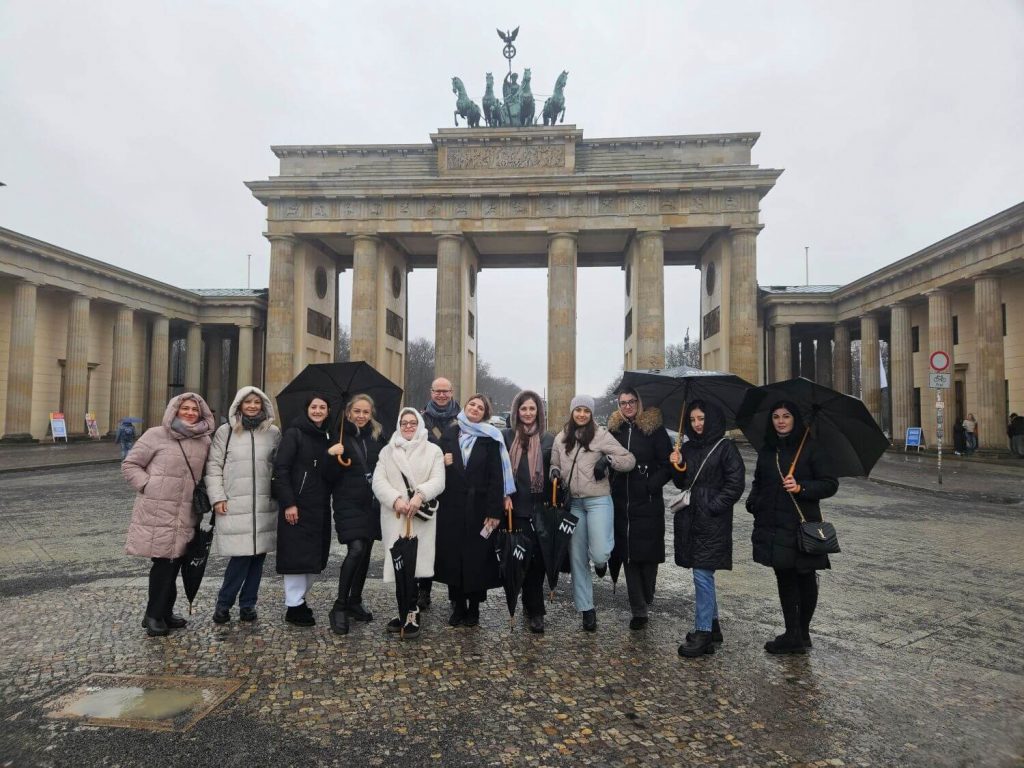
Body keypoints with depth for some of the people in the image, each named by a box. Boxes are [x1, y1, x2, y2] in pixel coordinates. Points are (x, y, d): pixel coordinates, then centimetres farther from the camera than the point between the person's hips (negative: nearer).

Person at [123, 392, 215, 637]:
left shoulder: (204, 441, 9)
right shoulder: (156, 435, -4)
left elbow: (207, 473, 18)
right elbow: (130, 464, 1)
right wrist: (147, 486, -10)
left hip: (186, 515, 5)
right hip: (157, 512, -4)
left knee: (174, 563, 11)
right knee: (164, 563, -2)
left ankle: (163, 613, 27)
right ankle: (155, 615, 15)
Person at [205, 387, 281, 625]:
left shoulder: (273, 432, 8)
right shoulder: (225, 431, 3)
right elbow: (214, 467, 3)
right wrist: (217, 497, -5)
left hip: (264, 505, 3)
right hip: (234, 505, -2)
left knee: (258, 556, 7)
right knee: (241, 556, -7)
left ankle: (248, 604, 21)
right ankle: (223, 603, 12)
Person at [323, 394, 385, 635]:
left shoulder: (377, 436, 8)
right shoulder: (340, 437, -3)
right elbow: (329, 477, -5)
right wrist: (332, 457, -21)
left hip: (372, 503, 5)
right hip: (348, 502, -5)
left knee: (365, 551, 10)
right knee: (356, 549, -17)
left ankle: (355, 602, 25)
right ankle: (339, 607, -5)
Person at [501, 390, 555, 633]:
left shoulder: (548, 439, 8)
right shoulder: (506, 436, 5)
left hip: (541, 509, 1)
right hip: (516, 508, -1)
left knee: (537, 558, 3)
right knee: (526, 558, 1)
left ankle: (532, 608, 19)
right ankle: (535, 611, 12)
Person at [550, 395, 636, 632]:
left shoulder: (601, 435, -4)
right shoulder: (561, 438, 8)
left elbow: (630, 460, -5)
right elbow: (554, 464, 19)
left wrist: (608, 460, -20)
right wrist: (555, 472, -3)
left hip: (598, 500, -4)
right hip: (572, 502, 4)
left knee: (599, 554, -16)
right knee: (577, 557, 7)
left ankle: (602, 560, 24)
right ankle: (586, 608, 21)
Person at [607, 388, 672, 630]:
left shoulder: (654, 428, -4)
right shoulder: (614, 429, 8)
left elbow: (668, 465, -5)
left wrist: (650, 485, -14)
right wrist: (610, 485, 4)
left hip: (648, 503, -3)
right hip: (621, 502, 3)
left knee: (648, 553, 3)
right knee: (628, 555, 5)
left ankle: (646, 599, 30)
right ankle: (638, 611, 16)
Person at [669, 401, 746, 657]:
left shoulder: (725, 447, -6)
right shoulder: (687, 448, 12)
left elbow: (736, 482, -10)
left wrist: (714, 506, -14)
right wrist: (678, 467, -4)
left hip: (712, 520, -7)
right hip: (689, 518, 7)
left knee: (702, 574, -7)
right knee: (704, 574, 15)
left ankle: (703, 633, -1)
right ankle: (712, 625, 28)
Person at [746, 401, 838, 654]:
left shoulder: (810, 447, -6)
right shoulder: (767, 450, 9)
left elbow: (830, 484, -7)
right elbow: (758, 482, 20)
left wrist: (801, 488, -21)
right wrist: (753, 501, 2)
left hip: (802, 525, -5)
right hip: (774, 526, 5)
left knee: (805, 578, 8)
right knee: (784, 578, 10)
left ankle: (802, 633, 24)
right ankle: (793, 635, 20)